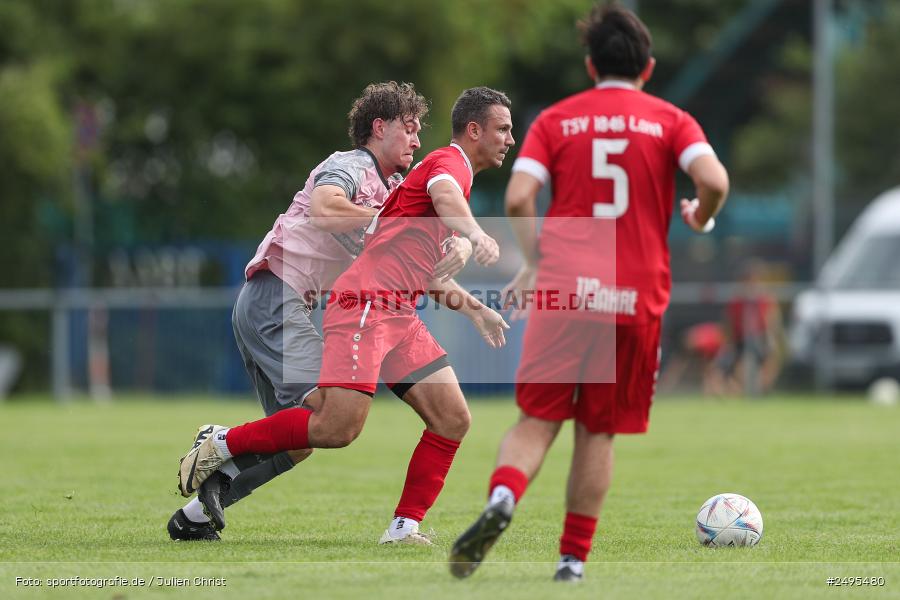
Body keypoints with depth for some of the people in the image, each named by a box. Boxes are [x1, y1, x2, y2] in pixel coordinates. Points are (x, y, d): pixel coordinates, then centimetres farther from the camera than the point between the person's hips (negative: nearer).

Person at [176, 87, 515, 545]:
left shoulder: (453, 170, 27)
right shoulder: (449, 162, -2)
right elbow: (443, 196, -30)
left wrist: (475, 308, 37)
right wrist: (476, 235, -48)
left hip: (398, 317, 10)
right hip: (365, 305, -10)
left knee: (453, 420, -2)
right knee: (337, 428, -18)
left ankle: (404, 528, -1)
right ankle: (222, 443, -3)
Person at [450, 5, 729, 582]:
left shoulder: (555, 120, 8)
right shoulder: (671, 121, 7)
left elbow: (518, 199, -4)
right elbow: (714, 181, -10)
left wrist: (535, 263, 11)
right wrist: (701, 217, 12)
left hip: (561, 294, 0)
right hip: (635, 300, 0)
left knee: (537, 420, 3)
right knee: (598, 432, 10)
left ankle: (501, 499, -25)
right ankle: (574, 558, 8)